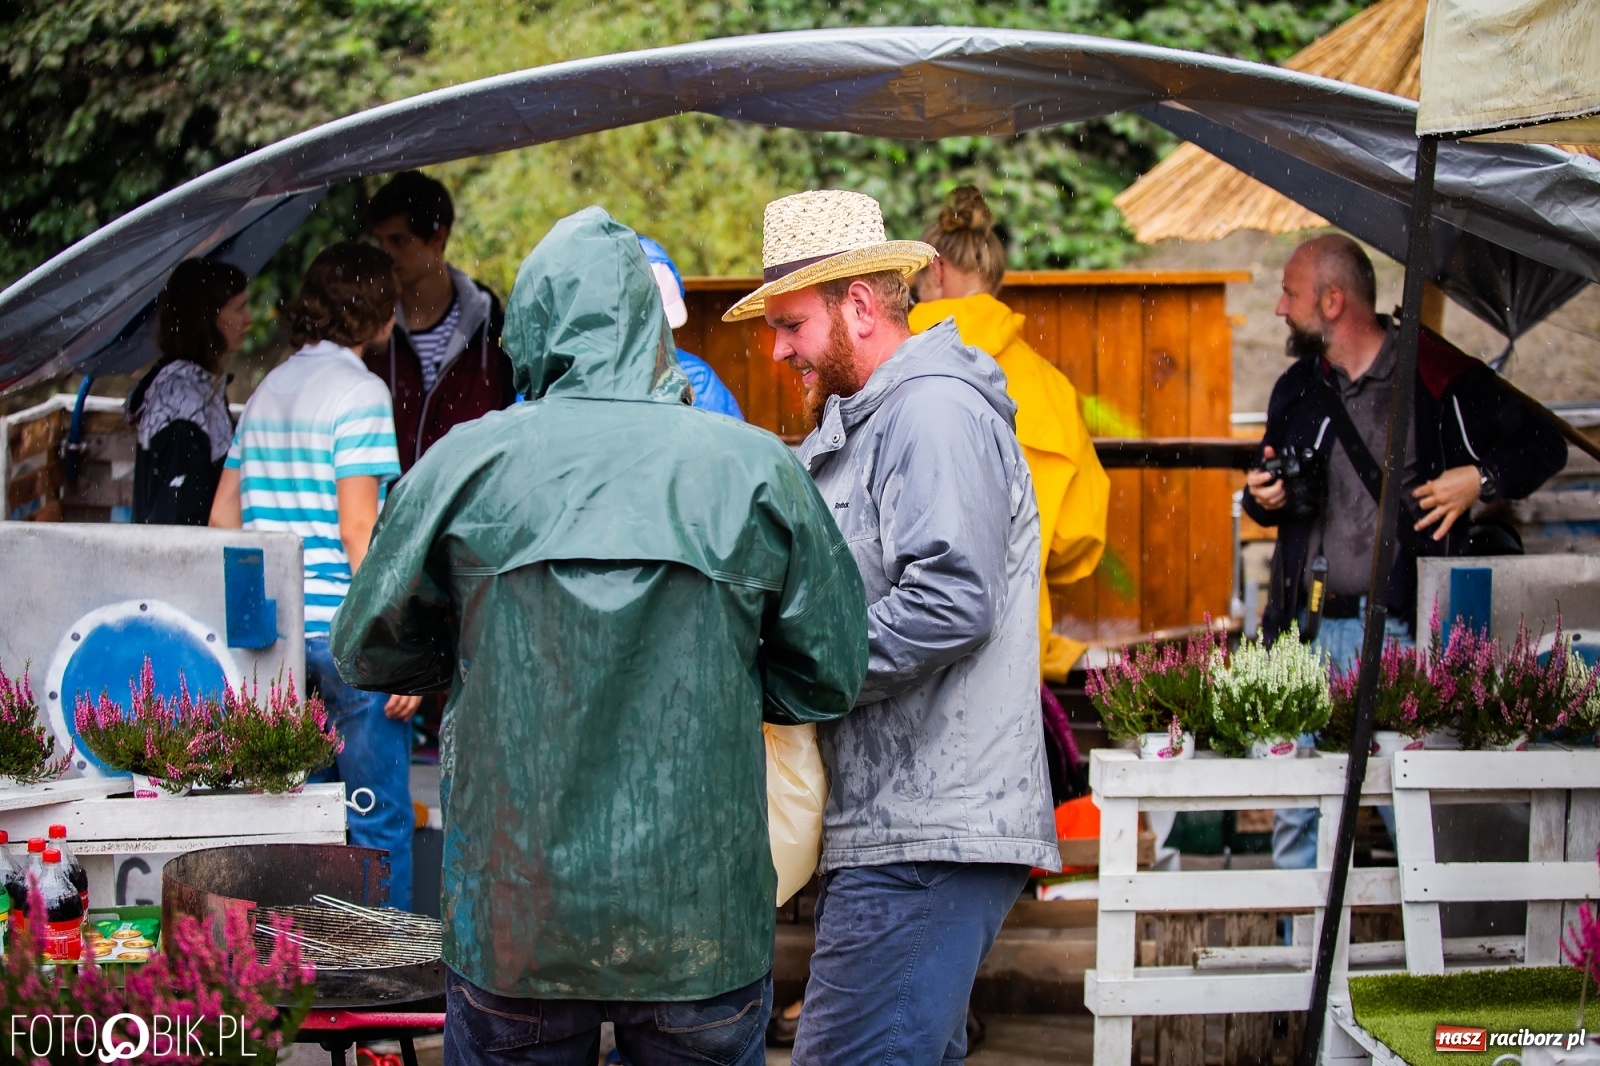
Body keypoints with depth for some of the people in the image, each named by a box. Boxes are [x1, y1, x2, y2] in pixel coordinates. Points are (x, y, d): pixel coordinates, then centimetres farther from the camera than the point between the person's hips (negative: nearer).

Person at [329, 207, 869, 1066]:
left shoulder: (467, 462, -4)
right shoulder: (755, 469, -3)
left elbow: (369, 653, 7)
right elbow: (830, 676, 4)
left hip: (514, 925, 0)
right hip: (702, 925, 0)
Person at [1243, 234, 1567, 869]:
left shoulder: (1439, 377, -5)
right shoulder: (1297, 388, 14)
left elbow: (1541, 445, 2)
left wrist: (1481, 479, -14)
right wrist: (1264, 499, 5)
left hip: (1399, 630, -5)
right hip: (1308, 629, 5)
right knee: (1295, 812, 7)